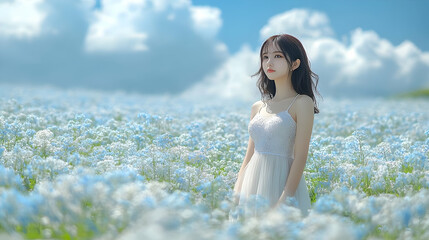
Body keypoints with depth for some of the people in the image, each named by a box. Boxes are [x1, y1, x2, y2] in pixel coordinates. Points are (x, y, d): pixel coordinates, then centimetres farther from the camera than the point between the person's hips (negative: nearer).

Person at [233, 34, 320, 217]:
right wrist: (236, 196, 3)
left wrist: (284, 201, -18)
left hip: (281, 183, -5)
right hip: (253, 183, 5)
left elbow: (300, 157, -11)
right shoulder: (257, 107, 12)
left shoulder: (301, 103, -5)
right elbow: (249, 156, 13)